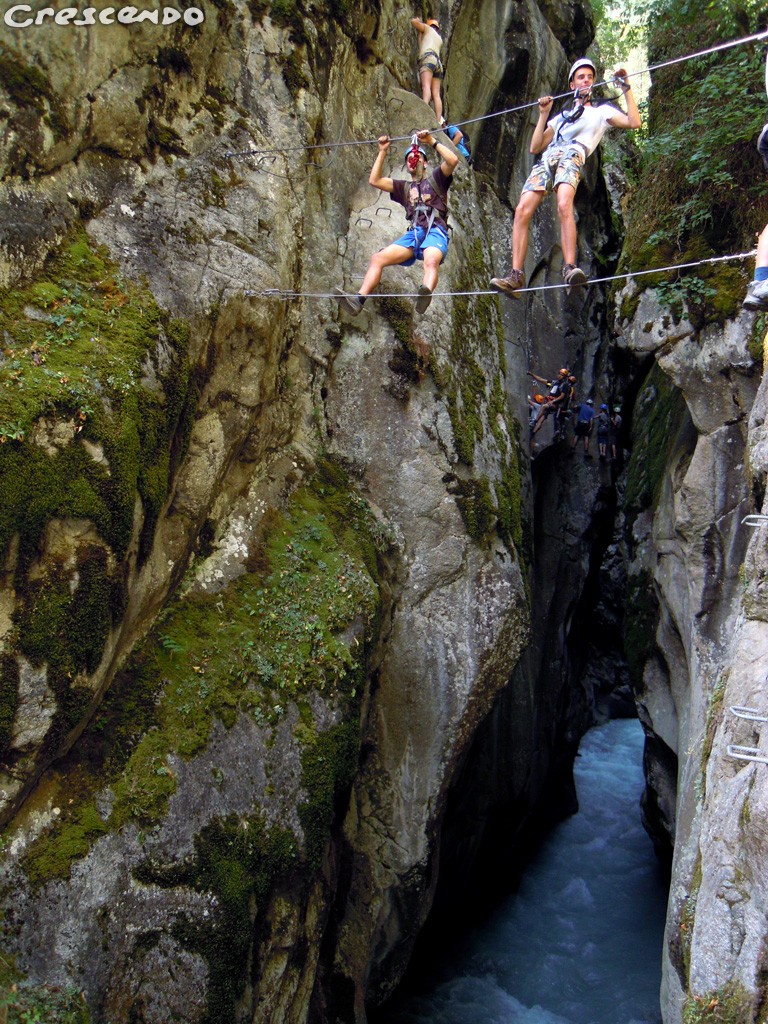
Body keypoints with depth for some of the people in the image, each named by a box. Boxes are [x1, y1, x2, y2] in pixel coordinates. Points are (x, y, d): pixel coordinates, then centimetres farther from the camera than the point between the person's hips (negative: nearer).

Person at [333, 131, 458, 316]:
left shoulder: (435, 179, 20)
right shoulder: (405, 187, 32)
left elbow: (453, 160, 1)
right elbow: (374, 180, 25)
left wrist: (432, 142, 2)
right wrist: (382, 152, 21)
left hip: (435, 231, -4)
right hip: (414, 232, 4)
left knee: (431, 261, -38)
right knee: (378, 258, -16)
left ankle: (426, 293, -68)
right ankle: (359, 300, -28)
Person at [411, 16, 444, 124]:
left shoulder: (428, 29, 21)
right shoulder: (440, 39, 38)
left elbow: (413, 21, 13)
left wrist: (418, 21, 35)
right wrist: (420, 33, 51)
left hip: (428, 58, -6)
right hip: (438, 63, 6)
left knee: (426, 86, -28)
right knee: (436, 94, -6)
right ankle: (438, 120, -21)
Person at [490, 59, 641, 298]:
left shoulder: (602, 111, 26)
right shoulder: (561, 117, 37)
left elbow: (634, 122, 11)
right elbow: (535, 147, 27)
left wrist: (626, 89, 11)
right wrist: (543, 115, 22)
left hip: (573, 155, -4)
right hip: (547, 159, 4)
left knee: (564, 206, -34)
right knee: (522, 211, -19)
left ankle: (570, 268, -43)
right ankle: (516, 275, -23)